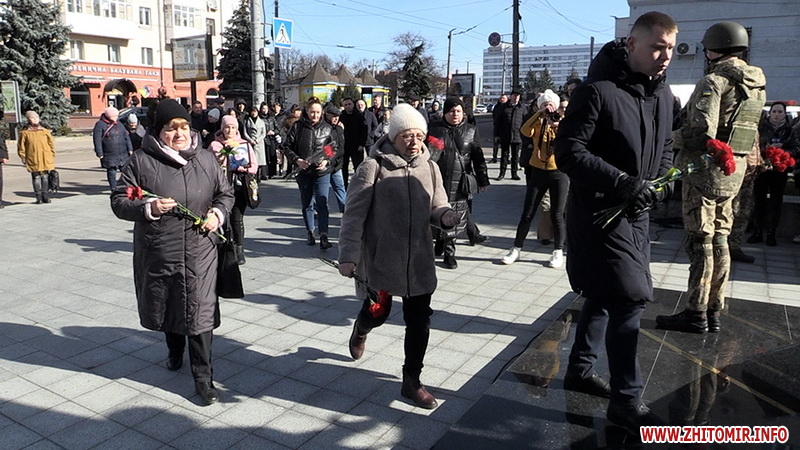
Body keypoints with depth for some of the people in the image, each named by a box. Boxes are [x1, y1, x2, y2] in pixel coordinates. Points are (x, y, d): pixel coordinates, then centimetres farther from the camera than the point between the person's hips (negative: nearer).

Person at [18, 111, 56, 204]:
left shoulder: (45, 131, 9)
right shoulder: (25, 132, 3)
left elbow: (51, 144, 14)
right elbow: (21, 146, 7)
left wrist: (52, 156, 11)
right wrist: (23, 157, 3)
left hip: (46, 159, 2)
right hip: (33, 160, -2)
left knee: (45, 176, 3)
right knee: (36, 177, -1)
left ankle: (45, 195, 12)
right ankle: (39, 197, 5)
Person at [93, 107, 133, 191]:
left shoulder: (119, 124, 13)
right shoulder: (100, 125, -5)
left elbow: (126, 137, 15)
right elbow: (97, 140, -9)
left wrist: (130, 149, 8)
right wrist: (100, 154, -13)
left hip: (123, 154, 5)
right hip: (109, 156, -4)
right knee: (111, 172, 2)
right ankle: (113, 189, 12)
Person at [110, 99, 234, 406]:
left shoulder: (206, 160, 3)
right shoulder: (141, 161, -5)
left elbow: (225, 193, 15)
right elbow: (119, 202, -2)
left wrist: (218, 213, -5)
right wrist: (148, 208, -20)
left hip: (199, 252, 0)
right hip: (158, 252, 1)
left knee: (199, 312, -3)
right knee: (166, 307, 20)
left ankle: (203, 377, 6)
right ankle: (175, 350, 49)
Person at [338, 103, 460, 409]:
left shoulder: (429, 168, 3)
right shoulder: (373, 167, -11)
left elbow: (437, 208, 10)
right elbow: (354, 214, -11)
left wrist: (446, 216, -13)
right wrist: (348, 255, -17)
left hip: (419, 261, 4)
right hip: (380, 259, -4)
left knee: (419, 321, 7)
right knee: (378, 312, 14)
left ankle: (411, 381, 25)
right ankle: (360, 331, 53)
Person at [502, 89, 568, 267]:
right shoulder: (537, 124, 5)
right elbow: (525, 131, -19)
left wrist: (558, 127, -28)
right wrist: (540, 114, -25)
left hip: (559, 173, -1)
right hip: (538, 172, 1)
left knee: (556, 215, 3)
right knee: (527, 214, 3)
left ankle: (558, 251, 17)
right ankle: (516, 248, 13)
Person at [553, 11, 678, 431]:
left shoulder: (662, 93, 8)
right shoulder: (597, 90, -16)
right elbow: (568, 151, -20)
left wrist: (661, 181, 0)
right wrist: (624, 183, -26)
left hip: (636, 214, 8)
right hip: (598, 212, -8)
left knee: (604, 294, 17)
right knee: (630, 298, -10)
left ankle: (580, 368, 35)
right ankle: (626, 401, 4)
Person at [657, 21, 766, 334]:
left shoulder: (713, 81, -15)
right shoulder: (756, 85, 12)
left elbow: (702, 132, -24)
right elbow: (749, 131, 15)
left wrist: (677, 136, -6)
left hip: (705, 169, -8)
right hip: (734, 171, 8)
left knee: (700, 241, -3)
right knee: (719, 240, 13)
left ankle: (696, 314, 3)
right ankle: (714, 312, 19)